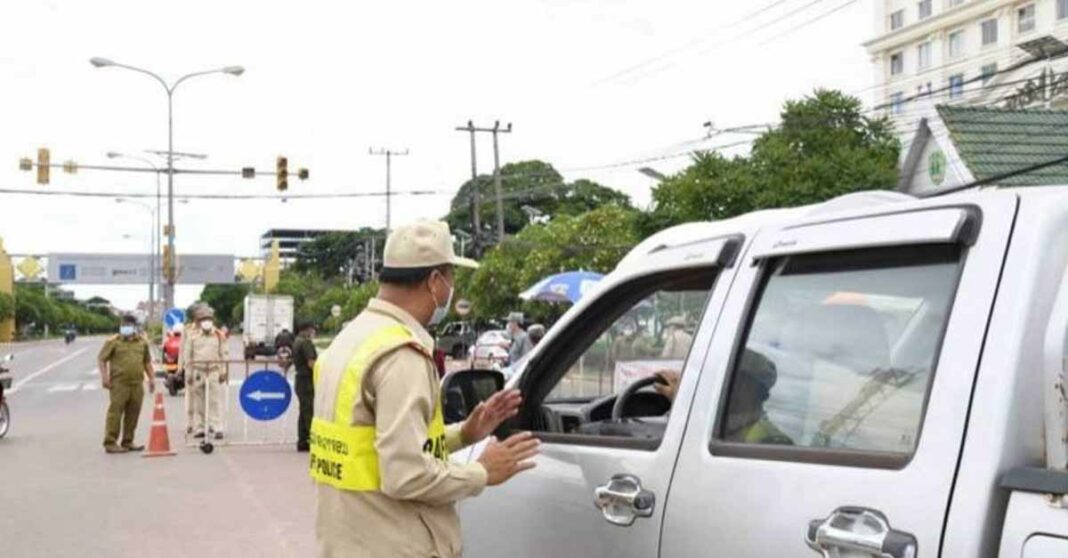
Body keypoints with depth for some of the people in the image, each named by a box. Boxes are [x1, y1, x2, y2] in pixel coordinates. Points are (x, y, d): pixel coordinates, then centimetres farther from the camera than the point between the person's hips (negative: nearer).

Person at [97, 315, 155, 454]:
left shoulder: (142, 342, 14)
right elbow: (101, 359, -1)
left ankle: (128, 442, 18)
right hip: (119, 384, -5)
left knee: (133, 414, 8)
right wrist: (104, 377, -10)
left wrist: (150, 379, 16)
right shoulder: (113, 342, 0)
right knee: (115, 413, -7)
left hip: (137, 384, 5)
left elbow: (147, 362, 23)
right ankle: (110, 443, -4)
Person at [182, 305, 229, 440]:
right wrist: (188, 373, 1)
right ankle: (199, 428, 13)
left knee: (214, 401, -5)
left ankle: (217, 428, -6)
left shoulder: (218, 335, 6)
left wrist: (223, 371, 4)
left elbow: (223, 354, 9)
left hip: (214, 371, 0)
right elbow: (187, 356, 5)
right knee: (198, 402, 5)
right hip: (197, 372, 0)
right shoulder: (192, 336, 4)